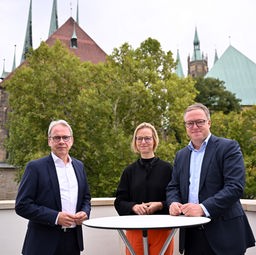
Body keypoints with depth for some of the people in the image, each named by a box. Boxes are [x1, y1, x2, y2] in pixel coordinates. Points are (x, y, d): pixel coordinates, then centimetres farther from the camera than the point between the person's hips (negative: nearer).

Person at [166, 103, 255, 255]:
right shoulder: (181, 155, 13)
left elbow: (235, 187, -15)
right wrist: (174, 202, -8)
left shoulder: (228, 147, -5)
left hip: (223, 232, -4)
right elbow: (173, 187, 14)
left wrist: (203, 208, -22)